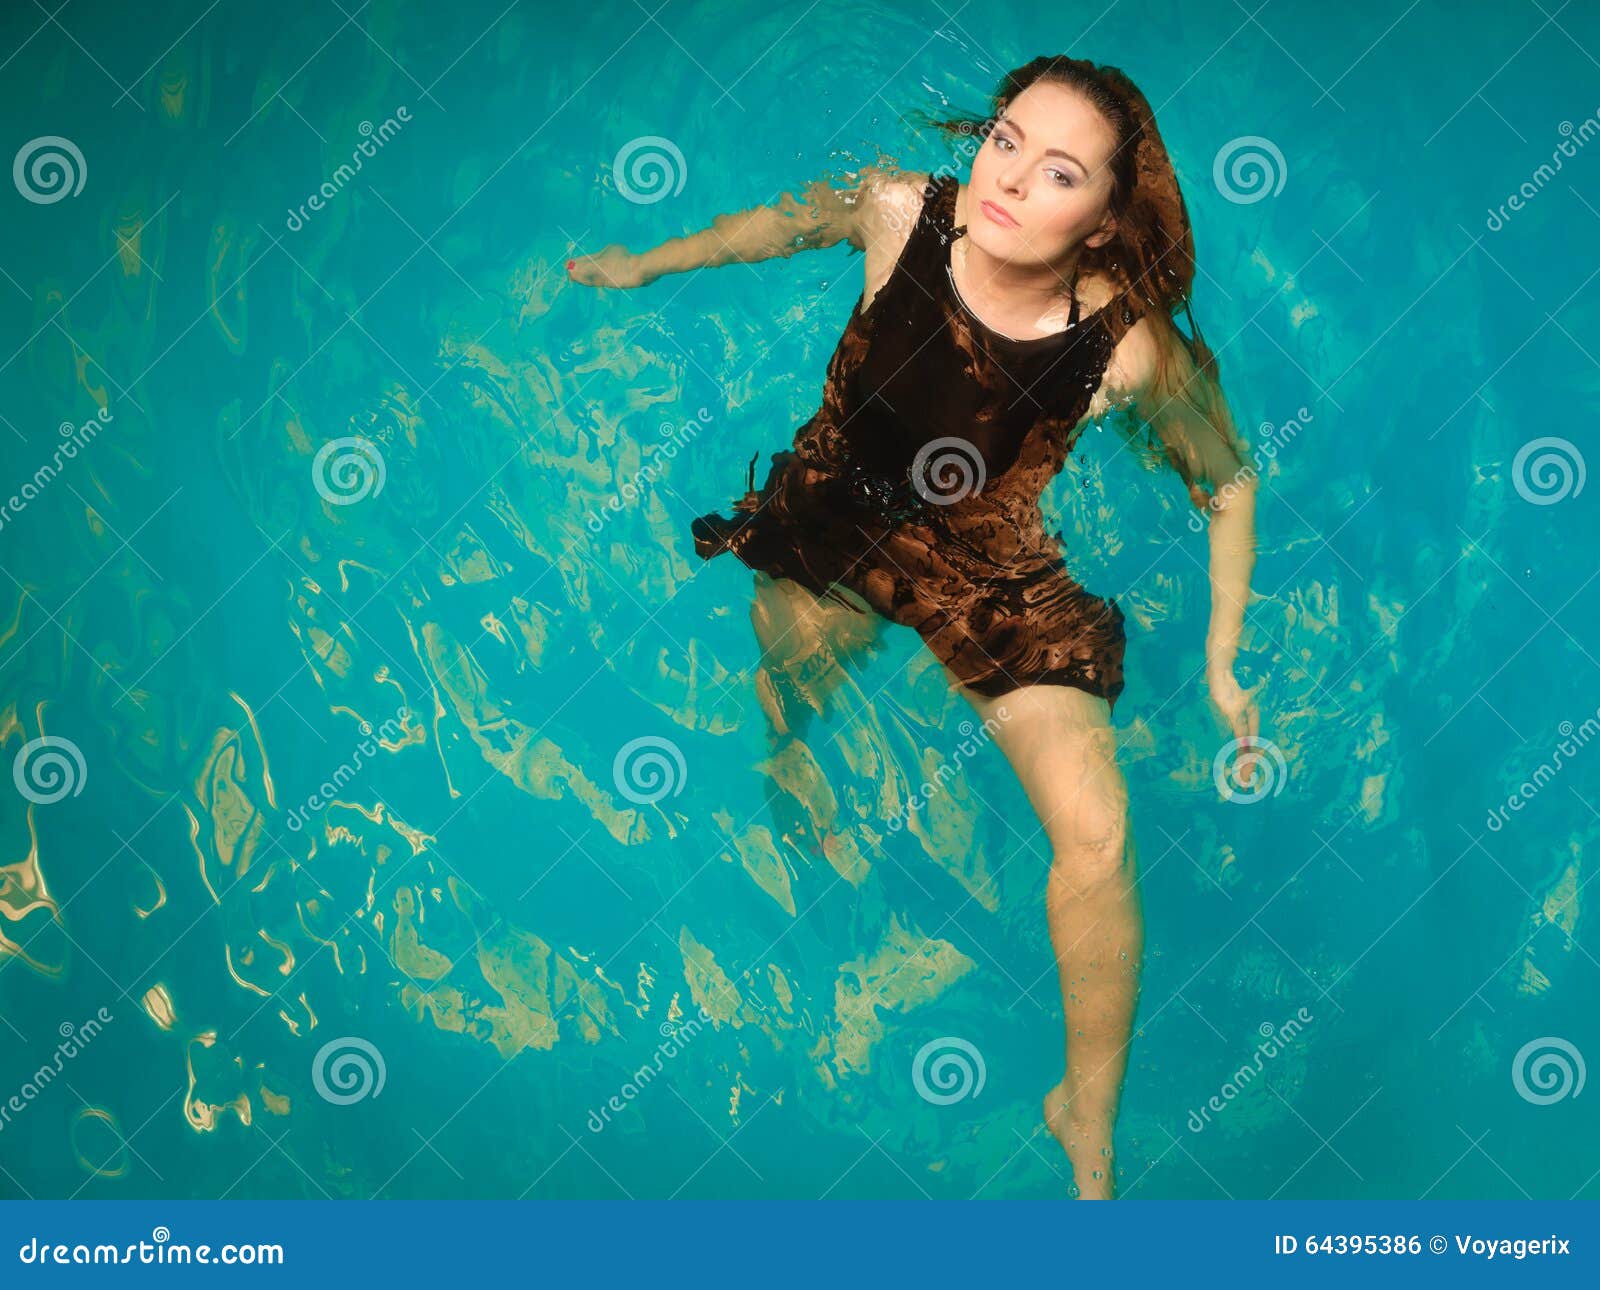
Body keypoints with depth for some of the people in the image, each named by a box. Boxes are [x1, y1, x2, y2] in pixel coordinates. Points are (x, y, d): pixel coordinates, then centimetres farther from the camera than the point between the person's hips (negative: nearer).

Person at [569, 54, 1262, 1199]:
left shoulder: (1130, 346, -26)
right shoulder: (899, 210, -22)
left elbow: (1229, 484, -8)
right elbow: (783, 223, 2)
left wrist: (1223, 665, -6)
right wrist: (643, 264, 16)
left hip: (991, 563, -3)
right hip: (835, 515, 3)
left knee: (1097, 834, -12)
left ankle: (1089, 1122, 11)